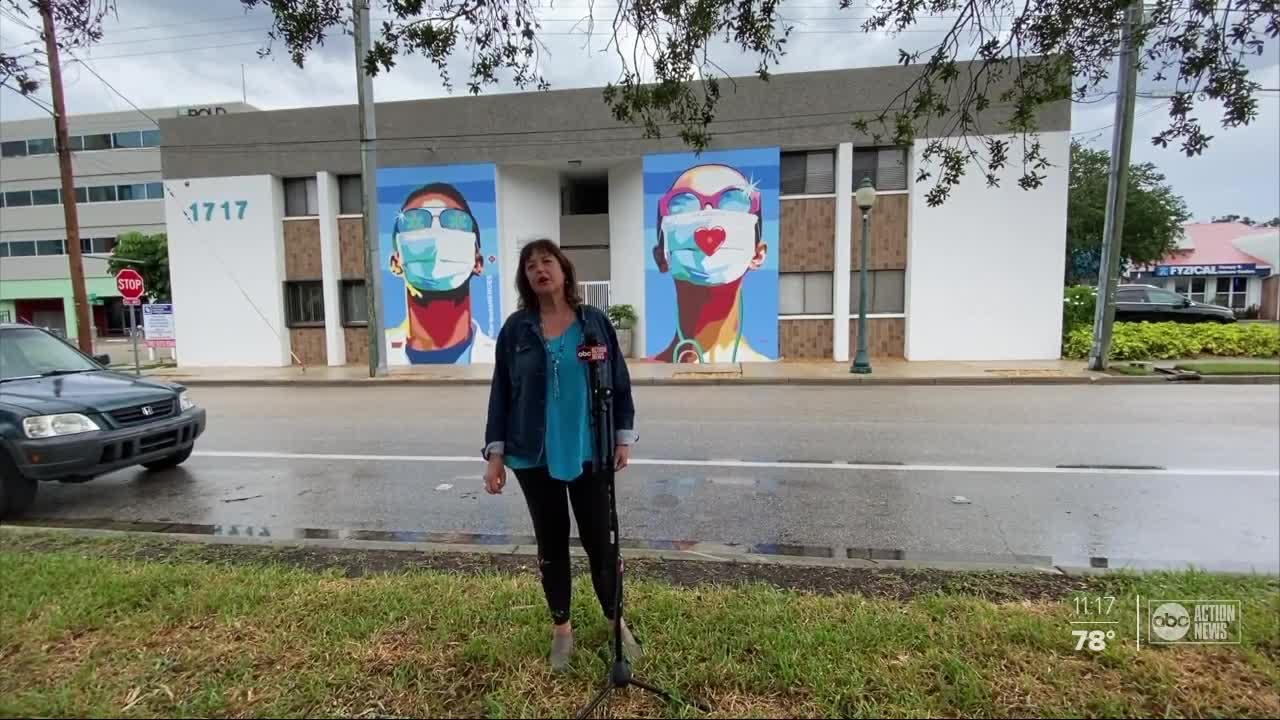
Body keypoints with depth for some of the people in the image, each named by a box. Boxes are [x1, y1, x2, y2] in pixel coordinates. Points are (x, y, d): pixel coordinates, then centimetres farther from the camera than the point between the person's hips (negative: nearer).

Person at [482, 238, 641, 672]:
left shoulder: (595, 322, 0)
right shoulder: (516, 329, 0)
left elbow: (619, 383, 4)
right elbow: (501, 393, 2)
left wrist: (623, 437, 1)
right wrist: (495, 453, -2)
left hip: (589, 451, -1)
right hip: (534, 456, 1)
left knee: (598, 540, 6)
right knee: (551, 541, 12)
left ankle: (617, 623, 28)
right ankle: (561, 629, 30)